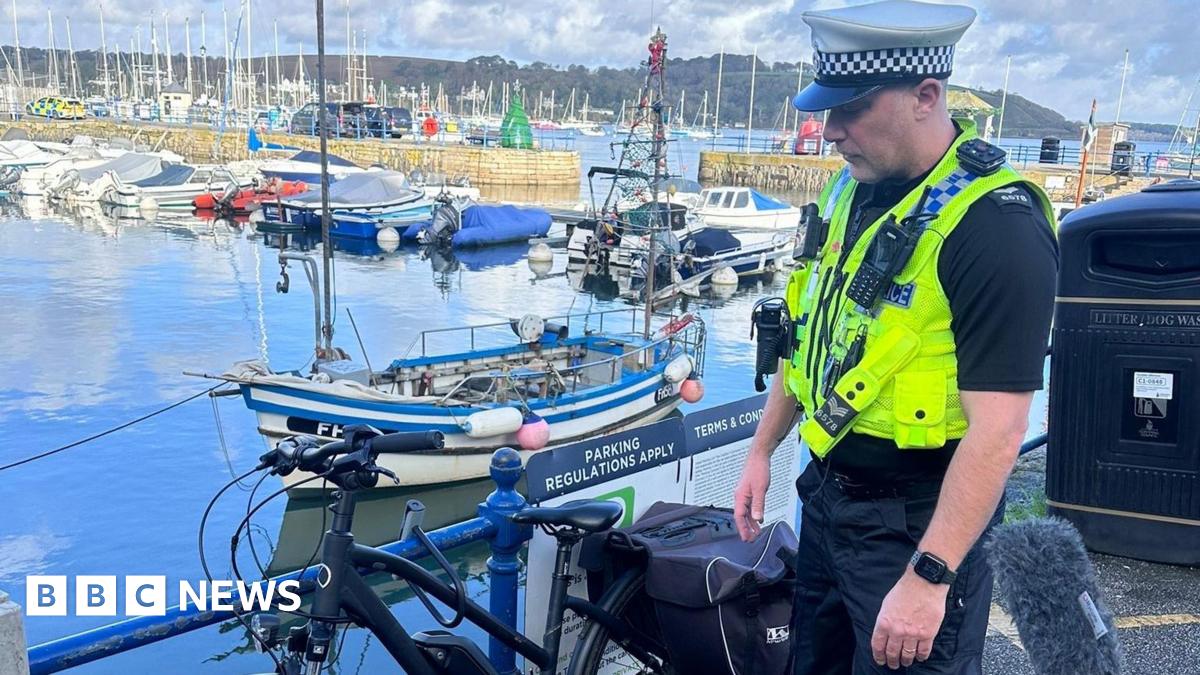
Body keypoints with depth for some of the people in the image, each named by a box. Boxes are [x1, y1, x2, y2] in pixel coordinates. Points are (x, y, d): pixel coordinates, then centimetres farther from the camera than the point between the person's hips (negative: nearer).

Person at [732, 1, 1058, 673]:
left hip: (914, 521, -8)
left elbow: (998, 429, -25)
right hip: (826, 492, 8)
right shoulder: (854, 187, 3)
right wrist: (762, 450, 16)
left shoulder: (998, 227, -23)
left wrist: (928, 576, -26)